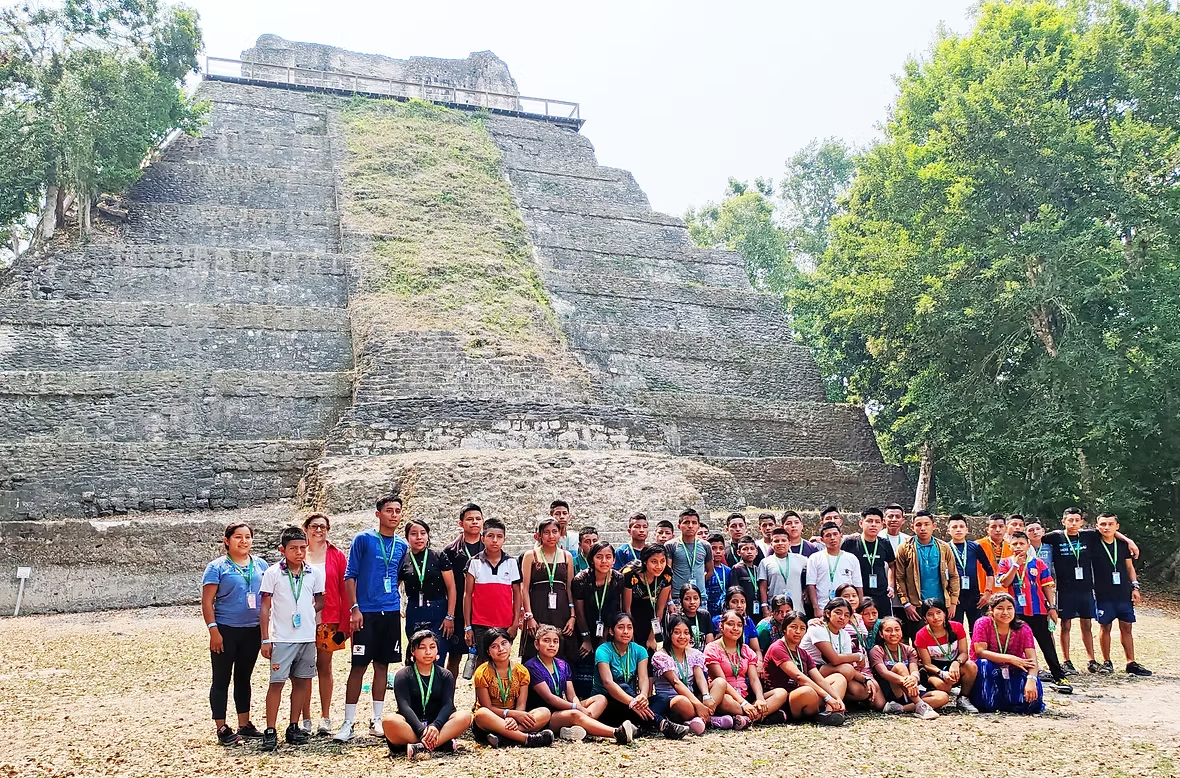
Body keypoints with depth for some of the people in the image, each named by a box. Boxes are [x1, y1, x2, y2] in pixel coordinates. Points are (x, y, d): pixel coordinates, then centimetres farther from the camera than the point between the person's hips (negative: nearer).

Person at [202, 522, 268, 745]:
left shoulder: (260, 565, 8)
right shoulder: (217, 567, -5)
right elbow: (207, 601, -8)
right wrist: (213, 629, -15)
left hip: (253, 631, 5)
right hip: (226, 631, -5)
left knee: (244, 678, 15)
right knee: (222, 680, 2)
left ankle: (244, 725, 24)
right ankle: (222, 729, 9)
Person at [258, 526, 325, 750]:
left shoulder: (314, 573, 4)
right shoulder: (272, 573, -4)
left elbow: (320, 601, 16)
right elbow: (265, 607, -2)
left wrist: (307, 613, -1)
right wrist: (265, 639, -5)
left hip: (307, 638, 3)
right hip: (282, 639, -3)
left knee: (301, 681, 9)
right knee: (277, 682, -4)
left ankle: (293, 728, 19)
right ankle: (270, 731, 3)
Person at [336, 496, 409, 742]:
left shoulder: (402, 546, 10)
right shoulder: (363, 539, -3)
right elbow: (350, 576, -4)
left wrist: (396, 602, 10)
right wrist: (354, 609, -11)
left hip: (391, 613, 4)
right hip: (366, 613, -4)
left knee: (383, 666, 9)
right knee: (358, 667, -3)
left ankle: (377, 720, 17)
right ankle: (348, 724, 4)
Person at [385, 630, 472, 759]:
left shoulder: (446, 675, 12)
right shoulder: (402, 676, 5)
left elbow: (448, 705, -5)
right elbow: (404, 707, -11)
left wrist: (435, 726, -27)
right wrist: (422, 731, -29)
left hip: (437, 726, 2)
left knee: (465, 716, -25)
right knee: (389, 721, -34)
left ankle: (421, 747, -38)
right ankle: (441, 744, -35)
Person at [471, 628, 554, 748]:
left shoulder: (521, 672, 4)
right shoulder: (482, 673, -5)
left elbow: (521, 705, -4)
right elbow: (487, 707, -10)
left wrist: (513, 719, -27)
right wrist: (514, 714, -23)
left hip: (512, 720, 3)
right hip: (489, 722, -3)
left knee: (545, 713, -21)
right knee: (482, 714, -38)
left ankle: (501, 738, -37)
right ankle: (527, 738, -39)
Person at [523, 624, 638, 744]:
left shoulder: (562, 665, 15)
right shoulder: (531, 667, -7)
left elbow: (572, 696, 7)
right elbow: (549, 698, -15)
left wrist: (580, 708, -17)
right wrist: (576, 707, -21)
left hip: (563, 710, 8)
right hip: (543, 717, -8)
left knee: (600, 699, -6)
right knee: (574, 714, -36)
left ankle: (573, 730, -37)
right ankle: (617, 733, -52)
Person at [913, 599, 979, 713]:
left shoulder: (957, 627, -9)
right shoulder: (921, 635, -15)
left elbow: (964, 652, -9)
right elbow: (927, 664, -12)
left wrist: (956, 663, -32)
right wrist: (942, 674, -32)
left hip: (954, 666, 3)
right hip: (934, 670, -3)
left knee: (971, 666, -31)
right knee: (942, 685, -36)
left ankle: (963, 699, -10)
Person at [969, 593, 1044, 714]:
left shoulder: (1023, 629, -6)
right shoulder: (983, 624, -10)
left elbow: (1032, 659, -16)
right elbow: (980, 652, -20)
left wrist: (1031, 680, -35)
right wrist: (1010, 659, -26)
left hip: (1014, 675, 2)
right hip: (989, 675, -1)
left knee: (1033, 692, -28)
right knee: (984, 663, -34)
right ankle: (987, 703, -17)